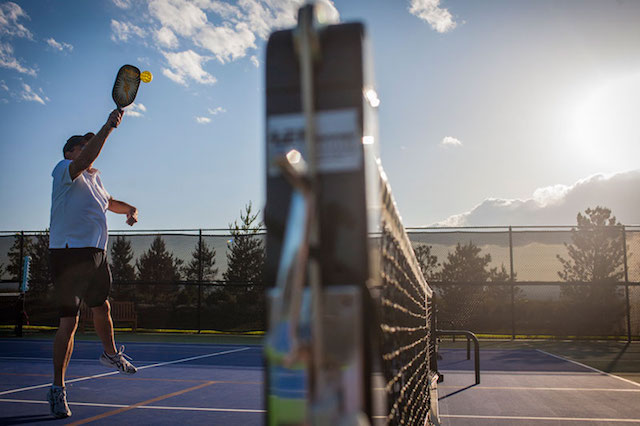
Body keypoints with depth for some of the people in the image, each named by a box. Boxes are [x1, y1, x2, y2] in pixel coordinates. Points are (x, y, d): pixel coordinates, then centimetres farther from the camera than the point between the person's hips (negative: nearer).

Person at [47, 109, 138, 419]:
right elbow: (85, 160, -28)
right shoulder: (64, 170, -6)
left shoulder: (94, 179, 19)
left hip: (96, 254, 8)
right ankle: (57, 388, 2)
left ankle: (111, 354, 47)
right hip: (68, 253, -8)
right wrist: (107, 128, -32)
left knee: (102, 307, 23)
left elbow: (109, 202, 36)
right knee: (69, 322, -8)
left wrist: (130, 209, 17)